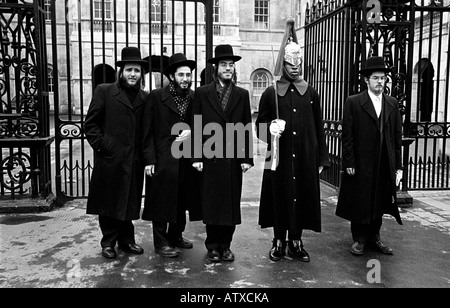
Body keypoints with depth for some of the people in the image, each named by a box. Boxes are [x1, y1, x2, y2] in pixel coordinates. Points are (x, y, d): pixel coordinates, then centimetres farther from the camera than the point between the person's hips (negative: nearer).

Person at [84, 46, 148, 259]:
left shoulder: (144, 98, 9)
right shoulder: (104, 92, 0)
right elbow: (90, 123, -1)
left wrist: (146, 155, 2)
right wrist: (101, 145, -9)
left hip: (134, 161, 3)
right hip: (109, 159, -3)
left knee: (130, 201, 12)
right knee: (109, 202, 8)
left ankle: (126, 240, 27)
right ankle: (108, 242, 23)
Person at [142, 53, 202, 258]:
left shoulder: (195, 98, 6)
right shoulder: (157, 97, -3)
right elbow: (148, 131, -4)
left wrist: (191, 132, -10)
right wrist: (149, 159, -10)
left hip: (187, 159, 4)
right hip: (163, 159, -4)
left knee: (182, 200, 13)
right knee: (162, 201, 3)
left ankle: (176, 236, 31)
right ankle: (161, 242, 17)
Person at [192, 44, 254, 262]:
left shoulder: (242, 95, 9)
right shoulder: (202, 93, 4)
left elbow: (247, 128, 7)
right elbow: (197, 127, 1)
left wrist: (247, 158, 0)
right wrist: (197, 157, -5)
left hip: (234, 158, 2)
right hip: (210, 158, -2)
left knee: (231, 202, 6)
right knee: (212, 203, 4)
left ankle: (225, 245, 20)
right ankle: (213, 246, 17)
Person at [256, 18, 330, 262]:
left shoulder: (311, 93, 7)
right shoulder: (271, 93, 1)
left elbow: (319, 128, 8)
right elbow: (260, 123, 6)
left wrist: (321, 159, 5)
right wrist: (271, 129, -18)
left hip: (305, 158, 2)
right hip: (279, 157, -2)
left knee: (303, 197, 6)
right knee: (279, 197, 5)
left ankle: (296, 242, 22)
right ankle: (279, 241, 22)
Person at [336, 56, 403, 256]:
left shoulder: (392, 104, 10)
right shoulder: (353, 102, -3)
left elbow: (397, 136, 9)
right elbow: (347, 135, -6)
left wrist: (398, 165, 6)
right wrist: (348, 163, -11)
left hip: (385, 166, 4)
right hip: (361, 164, -4)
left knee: (379, 203, 12)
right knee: (359, 203, 5)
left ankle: (374, 237, 28)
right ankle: (359, 240, 20)